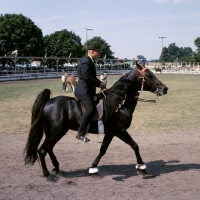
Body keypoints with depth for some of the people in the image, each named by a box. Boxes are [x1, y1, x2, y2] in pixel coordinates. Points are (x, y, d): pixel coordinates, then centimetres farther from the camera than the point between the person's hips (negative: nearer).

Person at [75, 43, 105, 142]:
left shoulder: (90, 61, 20)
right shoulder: (85, 61, -13)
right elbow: (86, 77, -24)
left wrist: (100, 83, 9)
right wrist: (99, 84, -15)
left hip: (88, 91, 11)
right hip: (84, 91, -11)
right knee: (90, 109, -25)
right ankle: (80, 133, -22)